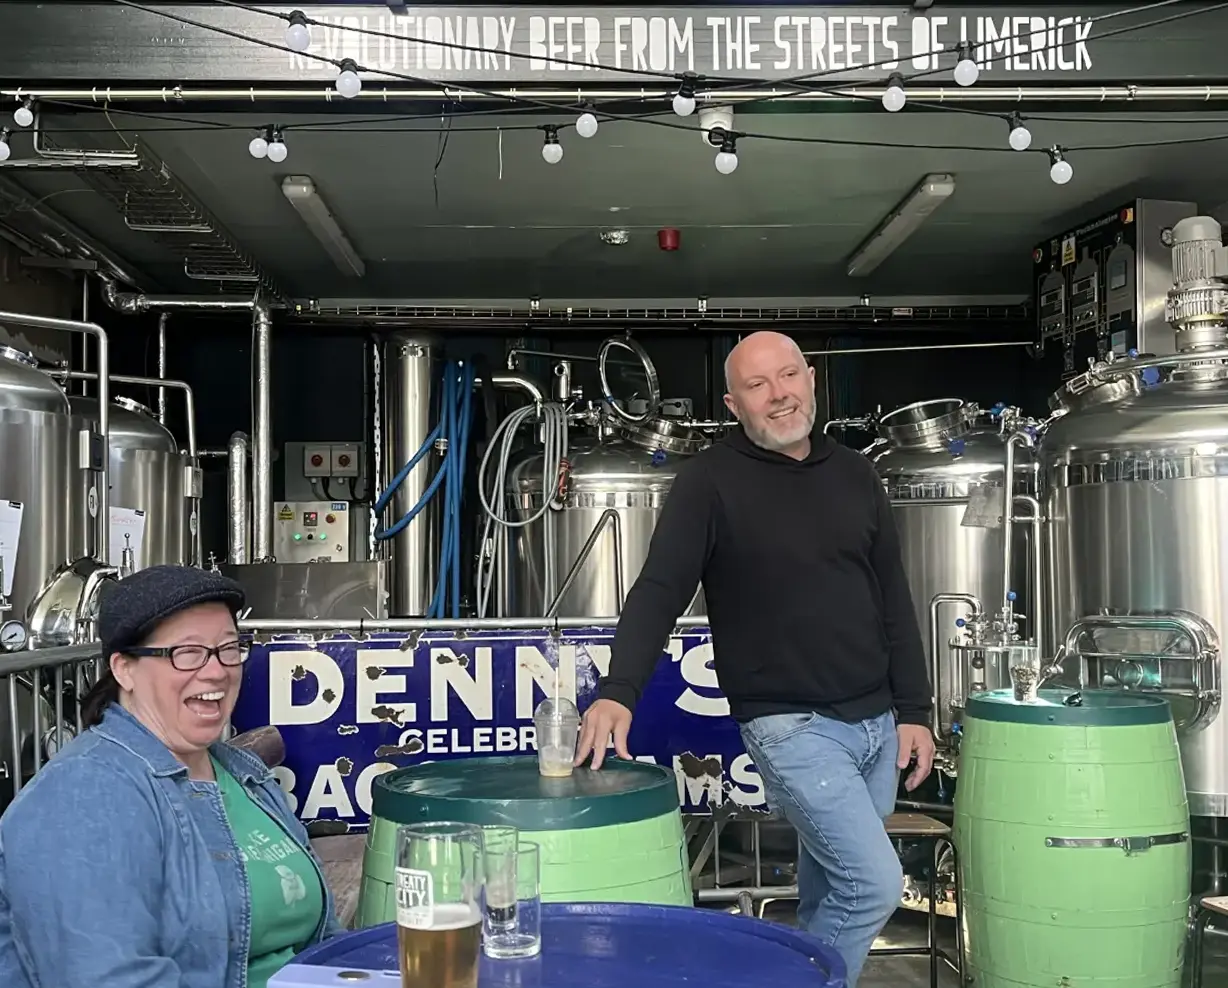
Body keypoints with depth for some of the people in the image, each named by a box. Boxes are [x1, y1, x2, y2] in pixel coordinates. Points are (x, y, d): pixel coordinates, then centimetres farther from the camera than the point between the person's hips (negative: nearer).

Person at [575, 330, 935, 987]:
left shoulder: (853, 475, 9)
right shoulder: (711, 480, -6)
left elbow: (893, 600, 13)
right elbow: (660, 590, -13)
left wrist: (913, 710, 8)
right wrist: (618, 692, -28)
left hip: (876, 721, 6)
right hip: (791, 727, -5)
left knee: (828, 886, 16)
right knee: (876, 884, -10)